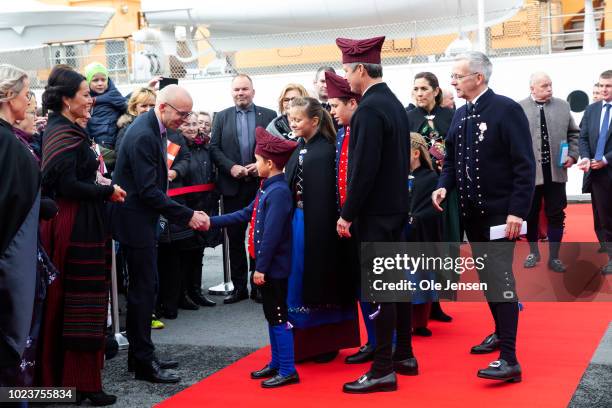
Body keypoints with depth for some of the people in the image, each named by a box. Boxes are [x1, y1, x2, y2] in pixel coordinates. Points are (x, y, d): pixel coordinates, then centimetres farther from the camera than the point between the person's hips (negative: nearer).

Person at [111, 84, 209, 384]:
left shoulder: (154, 129, 8)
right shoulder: (143, 135, -22)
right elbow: (149, 191, -25)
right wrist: (187, 216, -22)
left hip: (143, 218, 10)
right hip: (135, 220, -10)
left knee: (144, 287, 15)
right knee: (144, 288, -4)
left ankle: (140, 355, 25)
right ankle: (144, 362, 4)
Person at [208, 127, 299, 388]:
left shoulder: (279, 192, -21)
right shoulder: (267, 188, 10)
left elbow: (272, 234, -24)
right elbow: (246, 214, 18)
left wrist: (261, 267, -22)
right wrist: (212, 222, 17)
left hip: (274, 266, -10)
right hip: (268, 265, 10)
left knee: (278, 317, -3)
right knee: (272, 315, 16)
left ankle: (288, 371, 4)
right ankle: (276, 364, 27)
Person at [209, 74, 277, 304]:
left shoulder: (269, 116, 5)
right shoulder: (222, 117, 9)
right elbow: (214, 149, 3)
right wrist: (231, 167, -12)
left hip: (261, 184, -1)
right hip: (233, 186, 1)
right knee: (235, 237, 4)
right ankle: (239, 286, 12)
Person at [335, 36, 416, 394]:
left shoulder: (370, 109, -18)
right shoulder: (394, 103, 11)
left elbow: (364, 168, -22)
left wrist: (347, 214, -16)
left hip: (374, 212, -10)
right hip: (395, 206, 10)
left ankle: (383, 370, 0)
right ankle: (404, 354, 25)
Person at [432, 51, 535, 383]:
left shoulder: (506, 109, -12)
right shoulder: (459, 115, 10)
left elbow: (524, 164, -15)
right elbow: (452, 159, 17)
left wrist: (517, 211, -20)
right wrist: (444, 186, -4)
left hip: (499, 212, -7)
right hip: (471, 211, 7)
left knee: (500, 278, -11)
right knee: (486, 276, 17)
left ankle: (509, 359, -10)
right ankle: (501, 333, 34)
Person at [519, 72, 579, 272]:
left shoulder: (563, 106, 7)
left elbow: (574, 133, 15)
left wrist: (572, 155, 2)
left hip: (556, 172, 2)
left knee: (556, 215, 5)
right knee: (531, 215, 10)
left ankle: (554, 257, 15)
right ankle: (533, 252, 29)